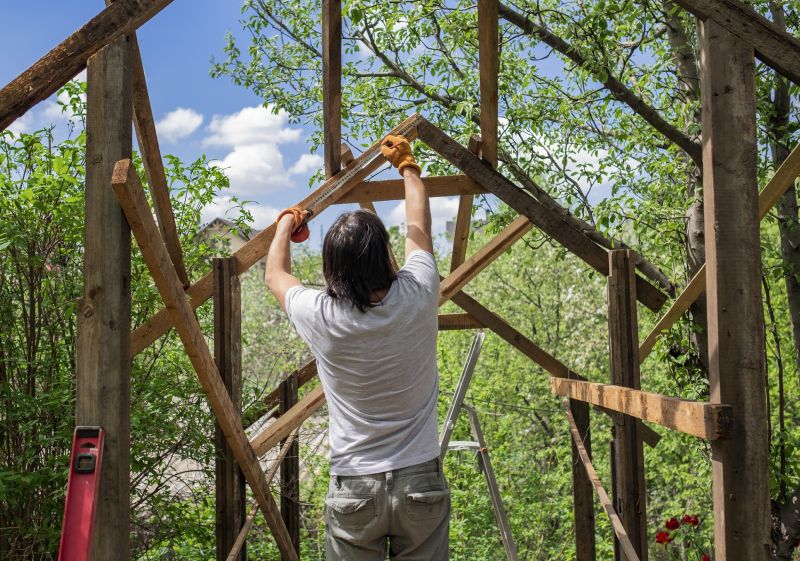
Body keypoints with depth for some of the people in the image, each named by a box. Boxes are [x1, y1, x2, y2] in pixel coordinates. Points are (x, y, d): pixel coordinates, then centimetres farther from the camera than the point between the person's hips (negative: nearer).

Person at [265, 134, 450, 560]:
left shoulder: (322, 319, -13)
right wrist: (406, 165, 27)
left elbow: (275, 275, 11)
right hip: (420, 482, 1)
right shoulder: (417, 298, -11)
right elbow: (420, 227, 10)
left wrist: (285, 226, 30)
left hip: (353, 489, -1)